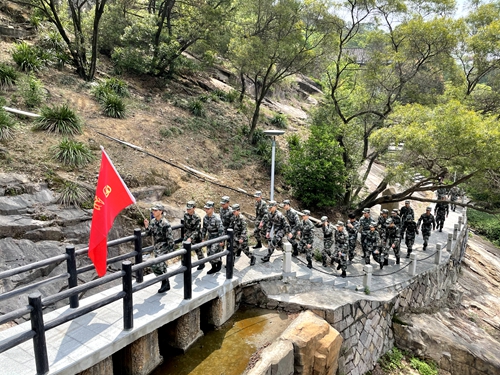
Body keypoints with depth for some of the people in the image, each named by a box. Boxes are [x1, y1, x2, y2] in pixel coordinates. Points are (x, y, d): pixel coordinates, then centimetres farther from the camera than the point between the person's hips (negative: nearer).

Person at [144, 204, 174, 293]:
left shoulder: (165, 224, -20)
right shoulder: (153, 221, 4)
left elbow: (170, 238, -17)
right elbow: (148, 234, 10)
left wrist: (171, 251, -17)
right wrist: (147, 226, -9)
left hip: (163, 248, -8)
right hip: (156, 247, 8)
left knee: (155, 265, -15)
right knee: (161, 266, 16)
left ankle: (165, 282, 3)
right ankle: (166, 284, 29)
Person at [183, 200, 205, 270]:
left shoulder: (197, 218, -26)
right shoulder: (185, 214, -7)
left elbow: (197, 230, -28)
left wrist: (190, 238, -37)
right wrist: (185, 232, 20)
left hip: (196, 235, -5)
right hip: (188, 234, 5)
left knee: (198, 249, 8)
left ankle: (202, 264, 27)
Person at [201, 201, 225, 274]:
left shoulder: (216, 218, -22)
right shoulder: (205, 218, -1)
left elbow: (221, 230, -20)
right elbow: (204, 228, 11)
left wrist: (221, 241, -18)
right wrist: (203, 238, 12)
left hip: (217, 238, -7)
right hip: (210, 238, 7)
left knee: (213, 252, -14)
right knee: (209, 253, 8)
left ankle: (219, 262, 14)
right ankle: (214, 268, 24)